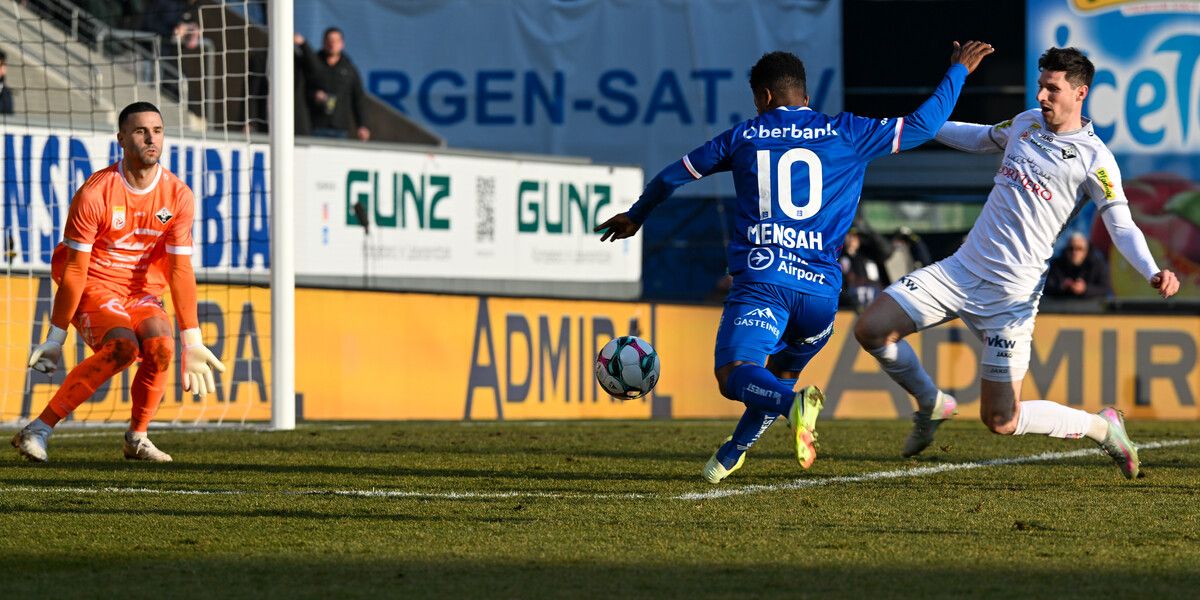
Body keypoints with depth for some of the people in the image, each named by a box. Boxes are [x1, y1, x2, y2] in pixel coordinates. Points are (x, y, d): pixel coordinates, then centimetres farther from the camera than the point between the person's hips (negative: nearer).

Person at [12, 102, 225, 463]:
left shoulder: (178, 196, -5)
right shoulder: (94, 193, -17)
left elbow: (180, 270, -4)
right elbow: (74, 270, -14)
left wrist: (192, 341, -9)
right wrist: (56, 337, -12)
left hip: (142, 292, 4)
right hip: (93, 289, -4)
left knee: (160, 346, -26)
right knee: (122, 347, -31)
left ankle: (136, 439, -4)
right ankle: (37, 431, -27)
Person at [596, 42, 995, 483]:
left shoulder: (744, 136, 14)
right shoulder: (846, 133, 12)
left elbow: (677, 174, 25)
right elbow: (922, 126, 16)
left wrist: (636, 215, 43)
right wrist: (958, 71, 31)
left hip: (761, 279, -3)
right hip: (820, 286, 3)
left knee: (734, 374, -17)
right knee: (781, 373, 26)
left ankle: (794, 404, -45)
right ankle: (732, 454, 28)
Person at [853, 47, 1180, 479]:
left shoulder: (1093, 158, -8)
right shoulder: (1027, 123, 10)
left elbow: (1122, 227, -14)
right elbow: (981, 138, 31)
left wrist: (1153, 273, -32)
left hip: (1010, 294, -6)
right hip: (961, 268, 6)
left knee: (1001, 422, -6)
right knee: (871, 330, -8)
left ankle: (1102, 427, 20)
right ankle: (931, 404, 19)